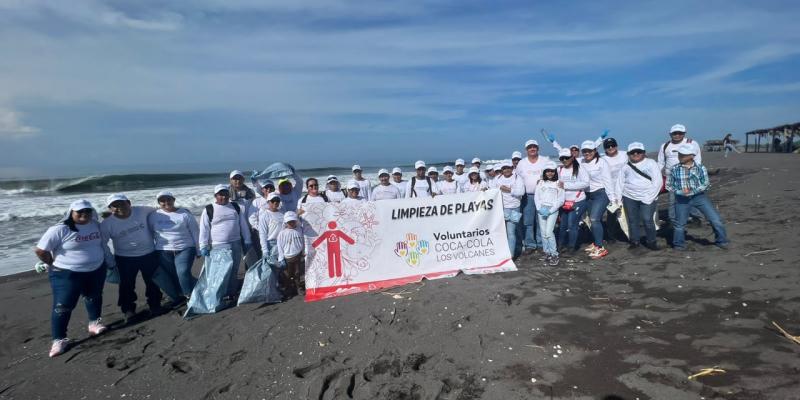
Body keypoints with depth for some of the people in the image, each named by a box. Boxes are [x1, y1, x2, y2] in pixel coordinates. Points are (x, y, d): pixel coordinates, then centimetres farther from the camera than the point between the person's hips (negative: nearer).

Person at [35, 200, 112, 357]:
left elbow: (103, 245, 15)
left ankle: (94, 322, 41)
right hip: (67, 274, -5)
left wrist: (110, 264, 15)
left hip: (96, 271, 5)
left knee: (94, 298, 20)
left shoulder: (96, 225, 0)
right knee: (63, 306, 0)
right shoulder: (59, 230, -18)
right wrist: (55, 264, -4)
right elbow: (40, 250, -16)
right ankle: (59, 339, 12)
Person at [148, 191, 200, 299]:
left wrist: (198, 250, 2)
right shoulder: (153, 216, 5)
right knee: (174, 277, 6)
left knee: (183, 273, -20)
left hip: (185, 249, -3)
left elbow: (195, 232, 3)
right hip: (163, 252, 3)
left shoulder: (185, 213, -1)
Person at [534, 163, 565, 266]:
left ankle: (554, 254, -5)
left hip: (553, 209, -3)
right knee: (543, 233, 2)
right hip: (541, 209, 3)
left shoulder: (558, 183, 5)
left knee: (549, 232, -14)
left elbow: (561, 200, -1)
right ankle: (547, 253, 10)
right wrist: (540, 208, -7)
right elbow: (536, 197, 9)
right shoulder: (540, 182, 14)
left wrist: (550, 210, -10)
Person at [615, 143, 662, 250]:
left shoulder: (651, 164, 4)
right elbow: (620, 183, 12)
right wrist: (617, 199, 2)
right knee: (632, 220, 4)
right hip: (629, 197, 3)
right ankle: (635, 241, 15)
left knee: (647, 219, -10)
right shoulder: (626, 167, 13)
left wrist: (649, 197, -13)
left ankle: (651, 242, 4)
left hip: (647, 198, -3)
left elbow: (657, 182, -4)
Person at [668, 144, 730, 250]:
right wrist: (680, 191, -14)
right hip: (682, 199, 0)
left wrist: (692, 191, -20)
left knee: (716, 219, 0)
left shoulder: (700, 168, -6)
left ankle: (721, 241, 21)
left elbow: (705, 184, -5)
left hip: (699, 196, 0)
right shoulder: (674, 169, -4)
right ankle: (678, 244, 27)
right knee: (680, 223, 7)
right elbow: (669, 184, 2)